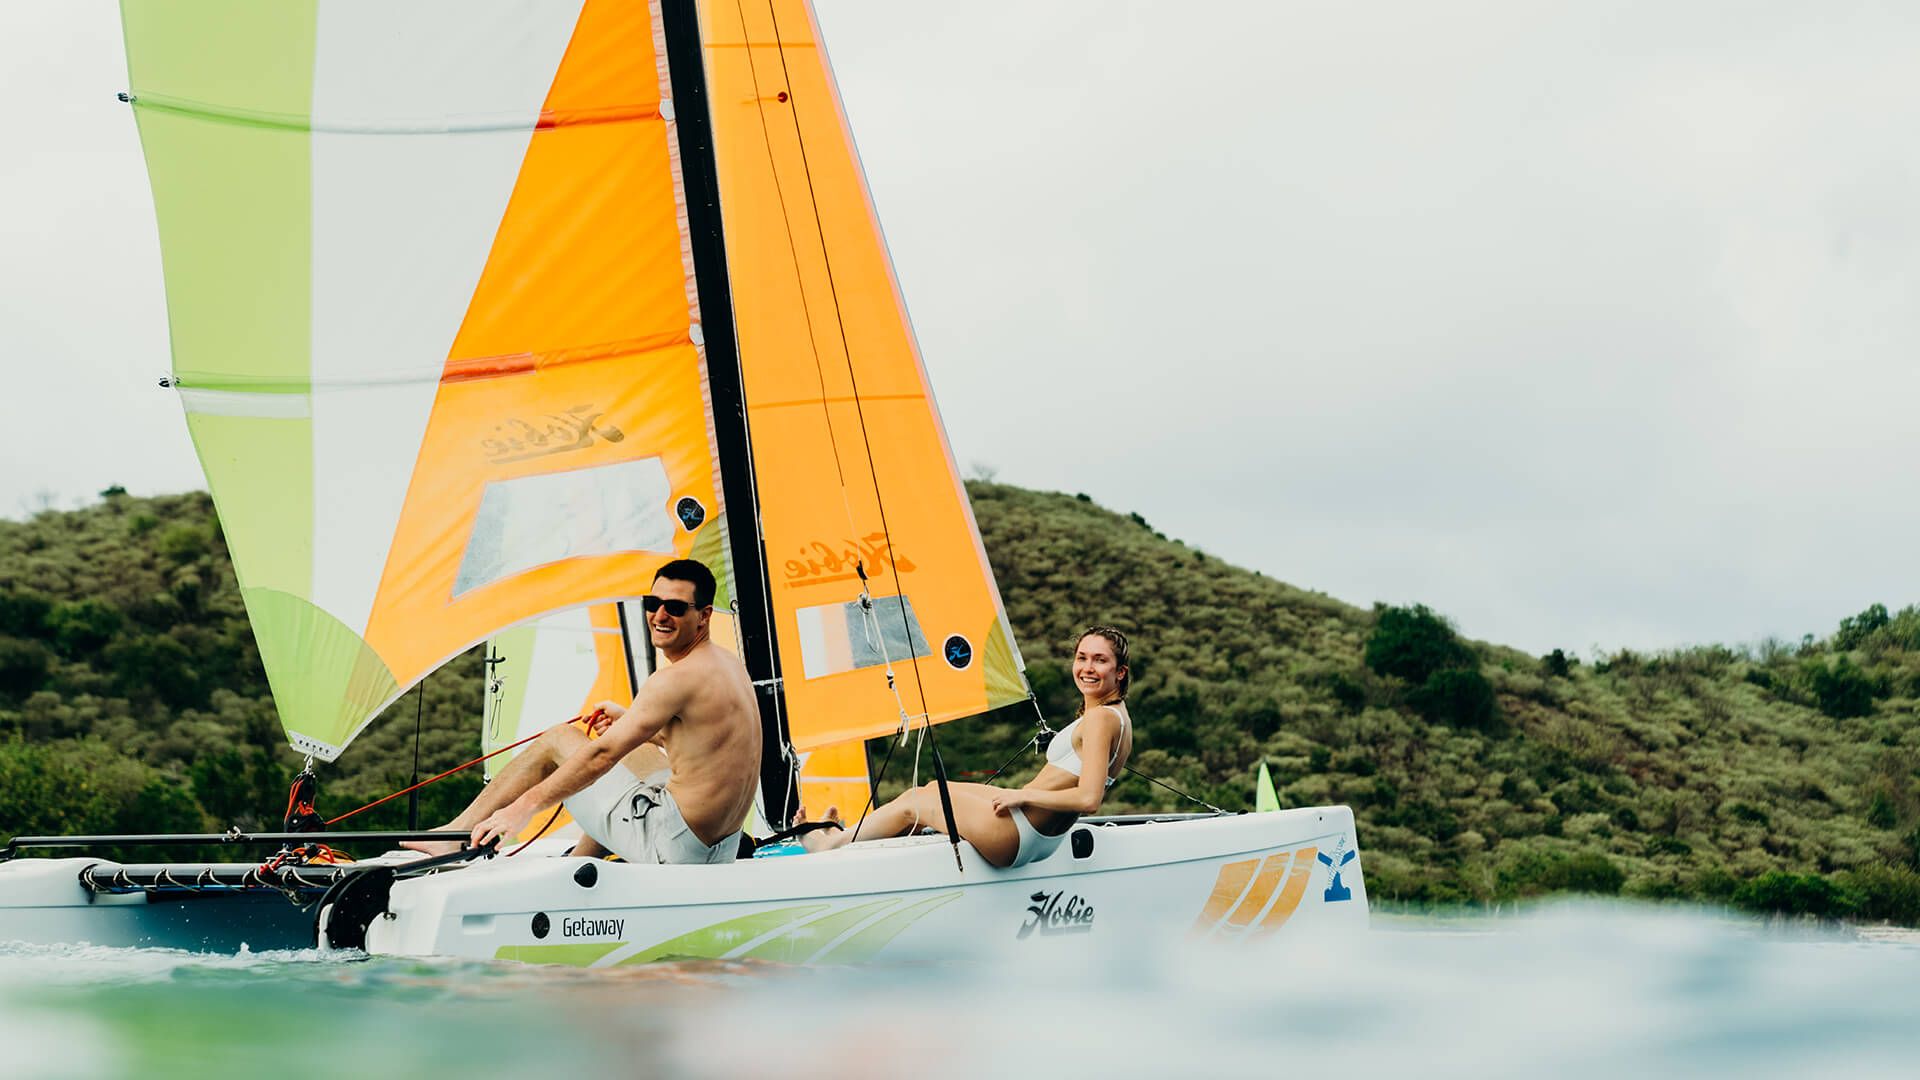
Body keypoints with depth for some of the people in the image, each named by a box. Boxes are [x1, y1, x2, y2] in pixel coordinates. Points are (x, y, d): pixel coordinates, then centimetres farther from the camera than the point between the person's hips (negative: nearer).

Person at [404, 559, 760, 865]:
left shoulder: (676, 679, -18)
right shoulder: (729, 664, 11)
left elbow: (602, 754, -17)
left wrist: (524, 806, -12)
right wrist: (627, 719, 23)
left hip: (672, 845, -9)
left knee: (557, 740, 5)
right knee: (634, 749, 34)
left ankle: (456, 835, 14)